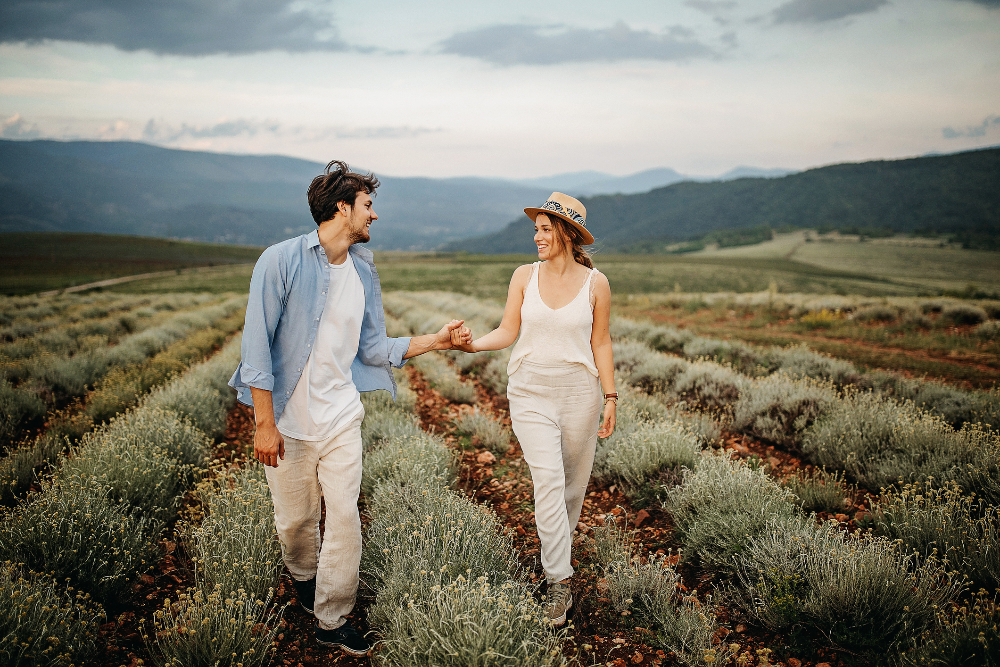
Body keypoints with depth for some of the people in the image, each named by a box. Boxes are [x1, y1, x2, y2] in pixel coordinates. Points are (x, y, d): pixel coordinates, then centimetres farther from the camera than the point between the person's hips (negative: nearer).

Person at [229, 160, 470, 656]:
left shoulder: (364, 271, 5)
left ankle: (332, 621, 19)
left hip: (341, 417, 4)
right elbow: (257, 344, -14)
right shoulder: (282, 261, -13)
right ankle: (304, 578, 45)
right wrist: (265, 423, -17)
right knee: (295, 520, 12)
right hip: (288, 419, -4)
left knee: (345, 518, 2)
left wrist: (434, 341, -4)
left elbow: (372, 348, 6)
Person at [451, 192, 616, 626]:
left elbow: (601, 344, 2)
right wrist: (472, 345, -19)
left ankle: (557, 550, 37)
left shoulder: (595, 283, -2)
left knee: (574, 480, 11)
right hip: (531, 393, 0)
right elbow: (507, 331, -1)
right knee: (548, 481, -10)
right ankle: (560, 582, -2)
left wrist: (610, 398, 0)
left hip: (579, 393, 1)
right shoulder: (525, 276, 1)